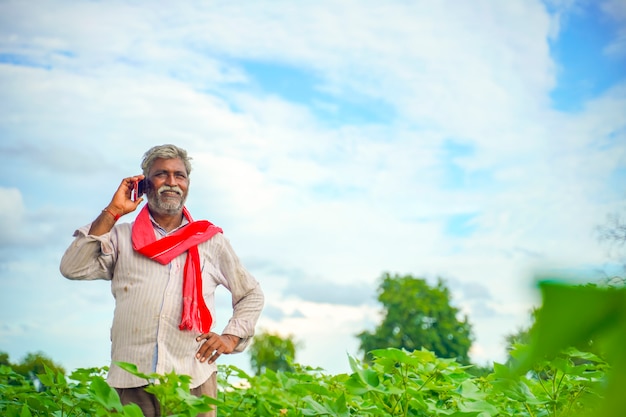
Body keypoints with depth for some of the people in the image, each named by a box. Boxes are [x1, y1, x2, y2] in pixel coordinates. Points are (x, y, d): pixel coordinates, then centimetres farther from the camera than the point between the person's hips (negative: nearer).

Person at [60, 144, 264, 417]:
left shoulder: (211, 240, 13)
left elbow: (251, 295, 21)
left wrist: (232, 336, 4)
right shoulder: (122, 237, 11)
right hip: (131, 380, 0)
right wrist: (112, 212, -1)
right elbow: (72, 268, -4)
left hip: (193, 378, 0)